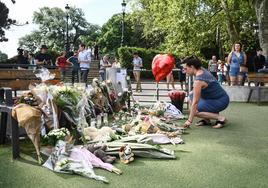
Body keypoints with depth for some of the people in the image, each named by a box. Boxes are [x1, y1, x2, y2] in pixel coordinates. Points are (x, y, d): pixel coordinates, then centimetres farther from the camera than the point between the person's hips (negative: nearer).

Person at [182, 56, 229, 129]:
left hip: (221, 102, -10)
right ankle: (206, 120, 10)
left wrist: (190, 120, -19)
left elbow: (195, 102, -24)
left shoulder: (198, 80, -25)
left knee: (194, 110, -14)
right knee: (192, 95, 13)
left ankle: (220, 118, -11)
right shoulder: (202, 70, 1)